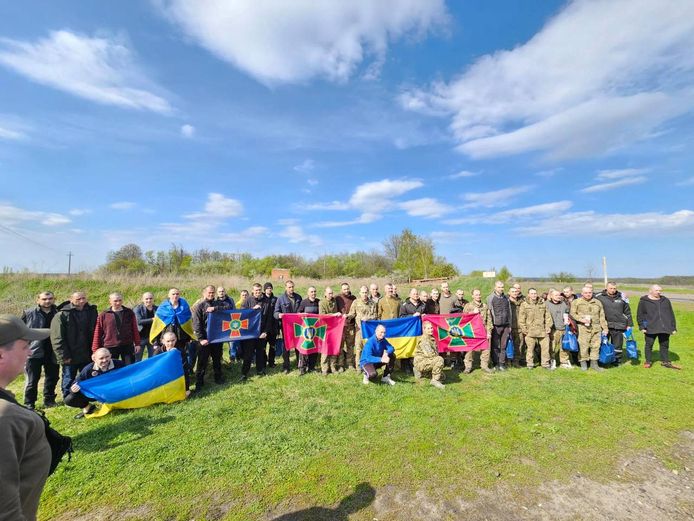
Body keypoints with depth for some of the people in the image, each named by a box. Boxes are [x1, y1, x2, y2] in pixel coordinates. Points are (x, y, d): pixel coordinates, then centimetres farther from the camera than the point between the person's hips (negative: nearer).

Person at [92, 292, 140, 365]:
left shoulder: (129, 313, 4)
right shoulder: (103, 315, 1)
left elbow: (135, 329, 6)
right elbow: (97, 333, 3)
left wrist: (137, 344, 2)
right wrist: (96, 350, 1)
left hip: (127, 346, 1)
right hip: (110, 348, 0)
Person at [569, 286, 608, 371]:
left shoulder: (598, 302, 17)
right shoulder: (576, 302, 3)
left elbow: (602, 317, 18)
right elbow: (572, 314, -2)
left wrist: (605, 328, 14)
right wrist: (581, 319, -15)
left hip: (596, 328, 4)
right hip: (583, 328, -4)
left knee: (596, 346, 5)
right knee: (583, 346, -4)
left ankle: (594, 363, 17)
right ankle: (583, 363, 8)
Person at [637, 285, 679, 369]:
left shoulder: (665, 300, 12)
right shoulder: (644, 301, 1)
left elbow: (671, 315, 15)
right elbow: (640, 315, 2)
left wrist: (673, 327, 11)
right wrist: (642, 327, -4)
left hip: (665, 328, 4)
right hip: (651, 328, -3)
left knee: (665, 345, 11)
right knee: (649, 345, 3)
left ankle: (665, 362, 25)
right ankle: (647, 362, 14)